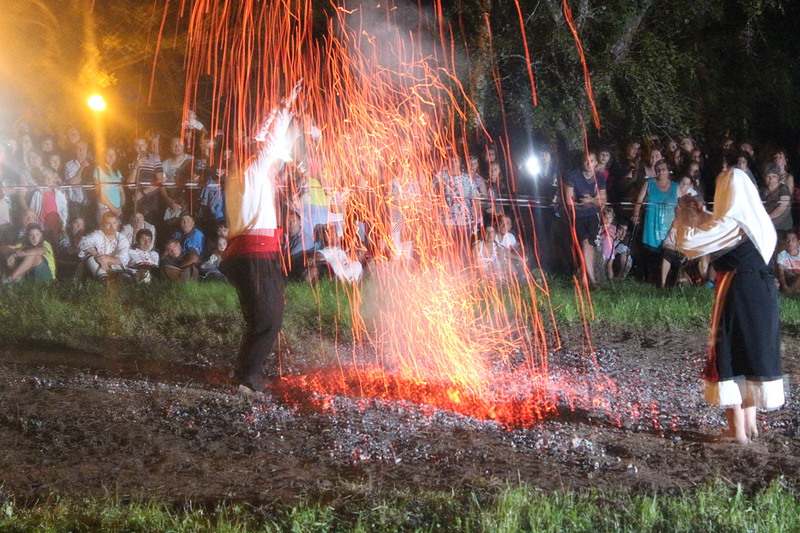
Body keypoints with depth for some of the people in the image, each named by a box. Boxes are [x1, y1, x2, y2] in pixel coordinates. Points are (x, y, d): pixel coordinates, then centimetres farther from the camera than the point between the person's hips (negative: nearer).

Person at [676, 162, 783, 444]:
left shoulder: (729, 224, -16)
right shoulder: (757, 221, 9)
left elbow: (686, 242, -19)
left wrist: (685, 217, -2)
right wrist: (699, 216, 23)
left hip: (737, 294, -8)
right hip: (763, 292, 8)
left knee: (728, 358, 2)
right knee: (755, 355, 16)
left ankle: (738, 430, 5)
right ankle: (749, 423, 23)